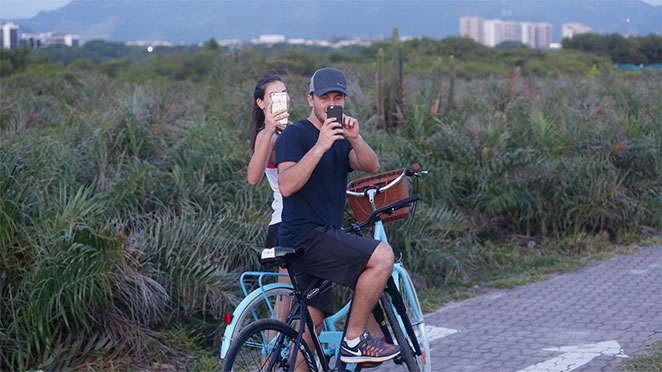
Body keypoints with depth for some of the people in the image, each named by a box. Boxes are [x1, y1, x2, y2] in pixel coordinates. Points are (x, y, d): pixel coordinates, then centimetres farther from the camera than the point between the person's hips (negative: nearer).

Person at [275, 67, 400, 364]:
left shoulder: (340, 139, 18)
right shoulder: (294, 135, -5)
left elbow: (371, 167, -1)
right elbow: (286, 185, -21)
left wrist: (355, 139, -20)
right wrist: (320, 146, -27)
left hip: (321, 238, 9)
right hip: (305, 236, -9)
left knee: (312, 321, 9)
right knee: (382, 256, -18)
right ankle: (353, 341, -11)